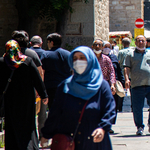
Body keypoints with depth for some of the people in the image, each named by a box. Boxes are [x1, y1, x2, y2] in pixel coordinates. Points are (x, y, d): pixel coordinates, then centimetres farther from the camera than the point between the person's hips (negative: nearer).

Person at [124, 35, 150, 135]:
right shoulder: (131, 54, 12)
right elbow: (127, 68, 5)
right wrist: (127, 79, -10)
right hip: (136, 85, -1)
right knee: (137, 108, -2)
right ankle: (140, 127, 10)